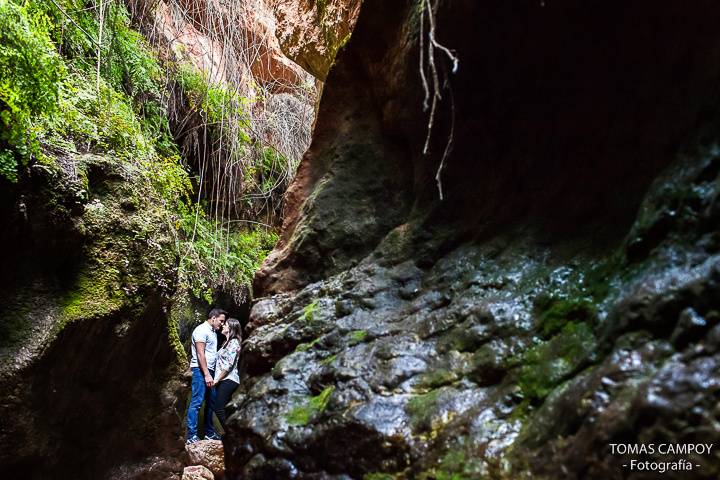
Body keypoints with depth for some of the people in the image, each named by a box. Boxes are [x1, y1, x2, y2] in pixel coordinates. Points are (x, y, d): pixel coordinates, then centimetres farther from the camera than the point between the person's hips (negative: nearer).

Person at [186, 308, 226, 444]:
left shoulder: (213, 332, 19)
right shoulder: (202, 330, -10)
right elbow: (200, 354, -17)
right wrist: (206, 374, -20)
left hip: (210, 370, 10)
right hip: (201, 370, -10)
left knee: (211, 402, 11)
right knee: (197, 402, -9)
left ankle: (209, 433, 19)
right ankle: (191, 436, -8)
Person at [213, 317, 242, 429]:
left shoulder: (233, 342, -11)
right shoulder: (227, 342, 18)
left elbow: (229, 365, -17)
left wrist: (217, 379, -14)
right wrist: (217, 379, 12)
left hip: (228, 380, -9)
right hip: (224, 380, 9)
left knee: (219, 409, -10)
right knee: (224, 410, 10)